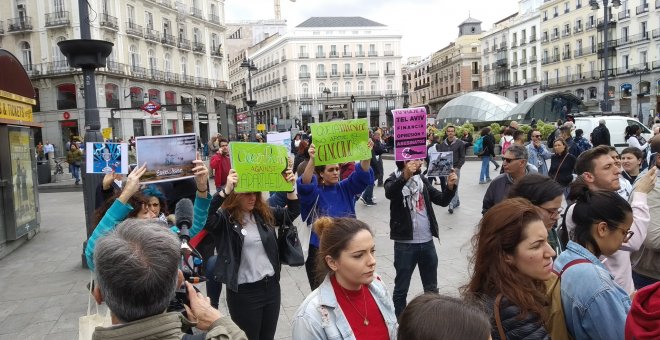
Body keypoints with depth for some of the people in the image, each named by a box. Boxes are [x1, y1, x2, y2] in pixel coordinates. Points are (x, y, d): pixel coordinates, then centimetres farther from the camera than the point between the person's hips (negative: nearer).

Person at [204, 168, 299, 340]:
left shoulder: (264, 213, 4)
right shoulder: (224, 219, -12)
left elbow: (292, 212, 12)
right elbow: (204, 218, -32)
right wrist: (225, 191, -42)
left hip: (271, 286, 5)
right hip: (243, 292, -5)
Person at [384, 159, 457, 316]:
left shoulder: (422, 179, 8)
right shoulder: (394, 180, -10)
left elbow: (442, 200, 8)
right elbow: (389, 193, -34)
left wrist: (450, 186, -12)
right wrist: (405, 176, -51)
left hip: (427, 241, 6)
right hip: (405, 244, -5)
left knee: (431, 288, 18)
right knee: (401, 289, 8)